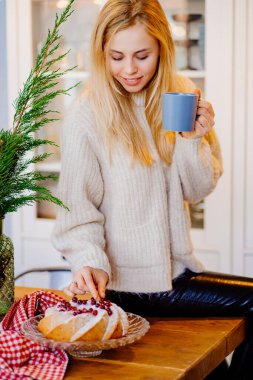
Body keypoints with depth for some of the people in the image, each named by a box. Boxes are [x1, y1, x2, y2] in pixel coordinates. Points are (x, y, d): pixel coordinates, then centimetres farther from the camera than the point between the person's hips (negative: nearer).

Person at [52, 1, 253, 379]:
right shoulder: (87, 115, -12)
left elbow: (198, 190, 3)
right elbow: (77, 209, -10)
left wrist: (193, 140, -14)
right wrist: (91, 263, -26)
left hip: (178, 268, 5)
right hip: (126, 283, -5)